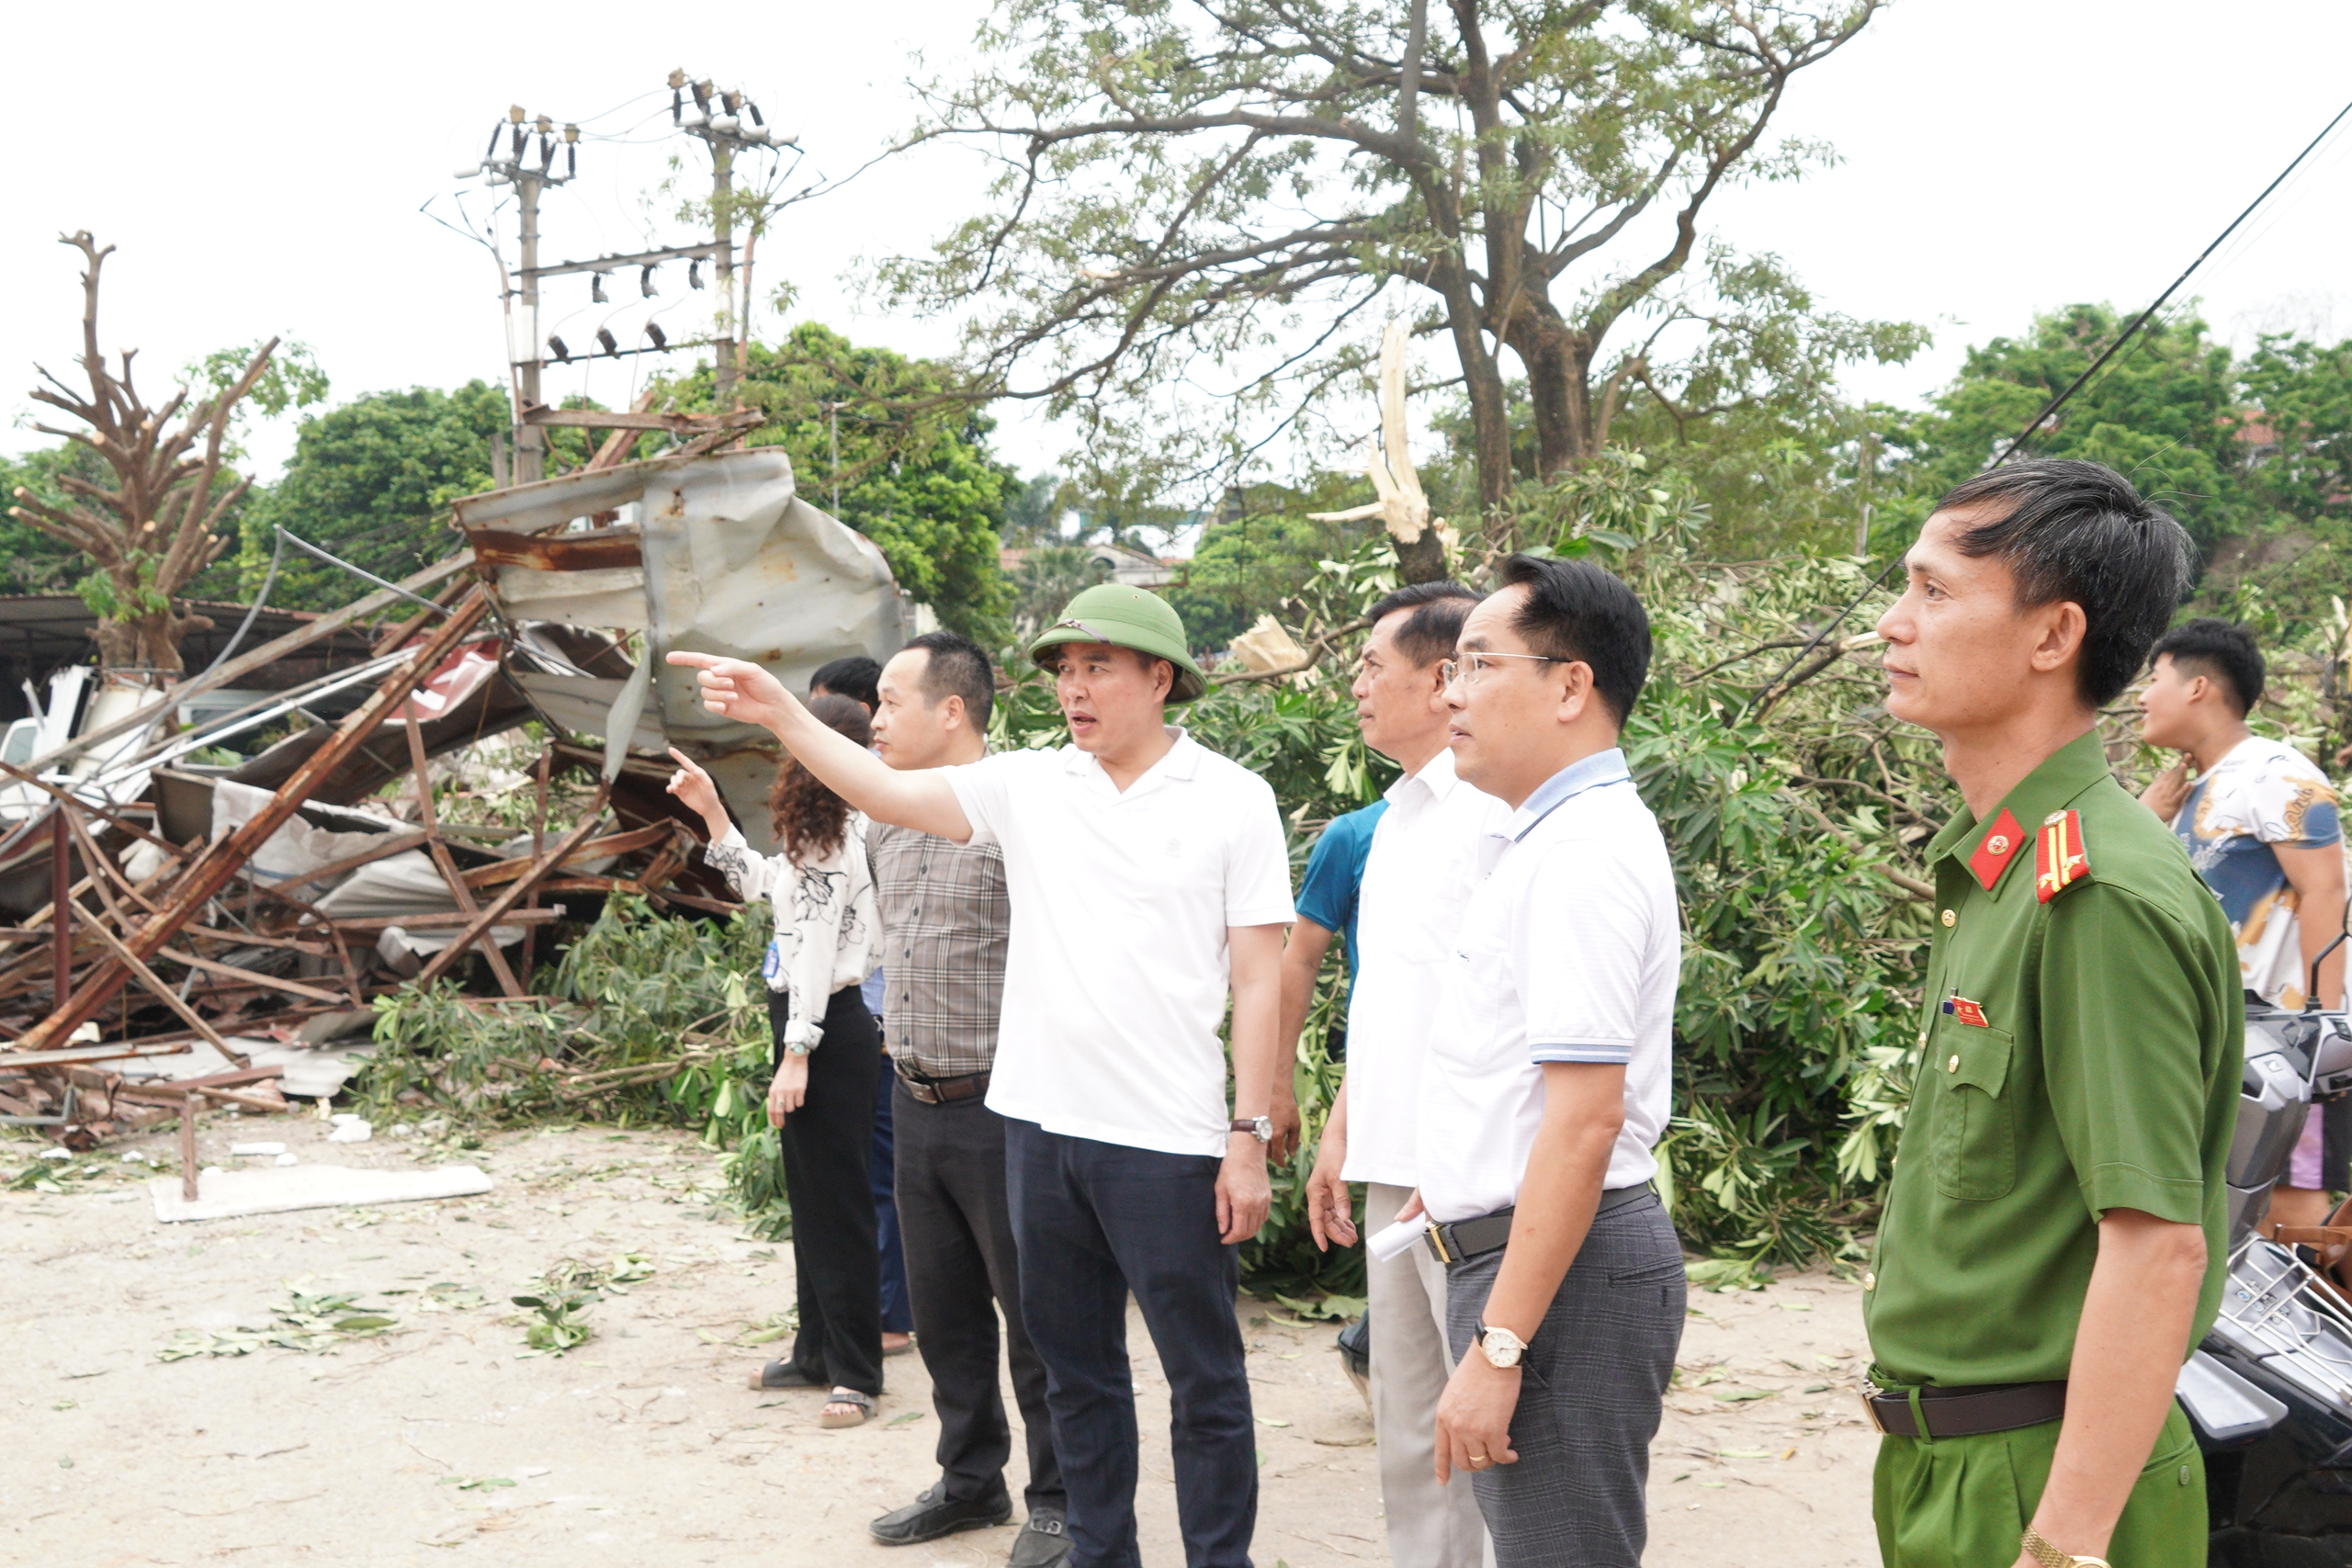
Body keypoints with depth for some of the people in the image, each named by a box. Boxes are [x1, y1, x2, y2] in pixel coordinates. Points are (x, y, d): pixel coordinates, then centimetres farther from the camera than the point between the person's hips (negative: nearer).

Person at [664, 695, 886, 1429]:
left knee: (835, 1202, -3)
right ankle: (817, 1349, 28)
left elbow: (818, 947, -21)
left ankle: (856, 1371, 5)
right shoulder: (823, 832, 12)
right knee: (809, 1197, 17)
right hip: (811, 1025, 10)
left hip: (829, 1028, -10)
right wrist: (711, 811, 24)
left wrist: (796, 1055, -21)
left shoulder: (835, 836, -17)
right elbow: (760, 882, 28)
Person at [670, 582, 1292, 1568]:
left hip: (1168, 1142, -4)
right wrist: (781, 716, -13)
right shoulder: (1029, 784, 6)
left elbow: (1258, 981, -5)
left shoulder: (1233, 799, -4)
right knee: (1077, 1369, 17)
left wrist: (1249, 1139, -8)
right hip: (1040, 1124, 5)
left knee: (1204, 1381, 5)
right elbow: (888, 794, 0)